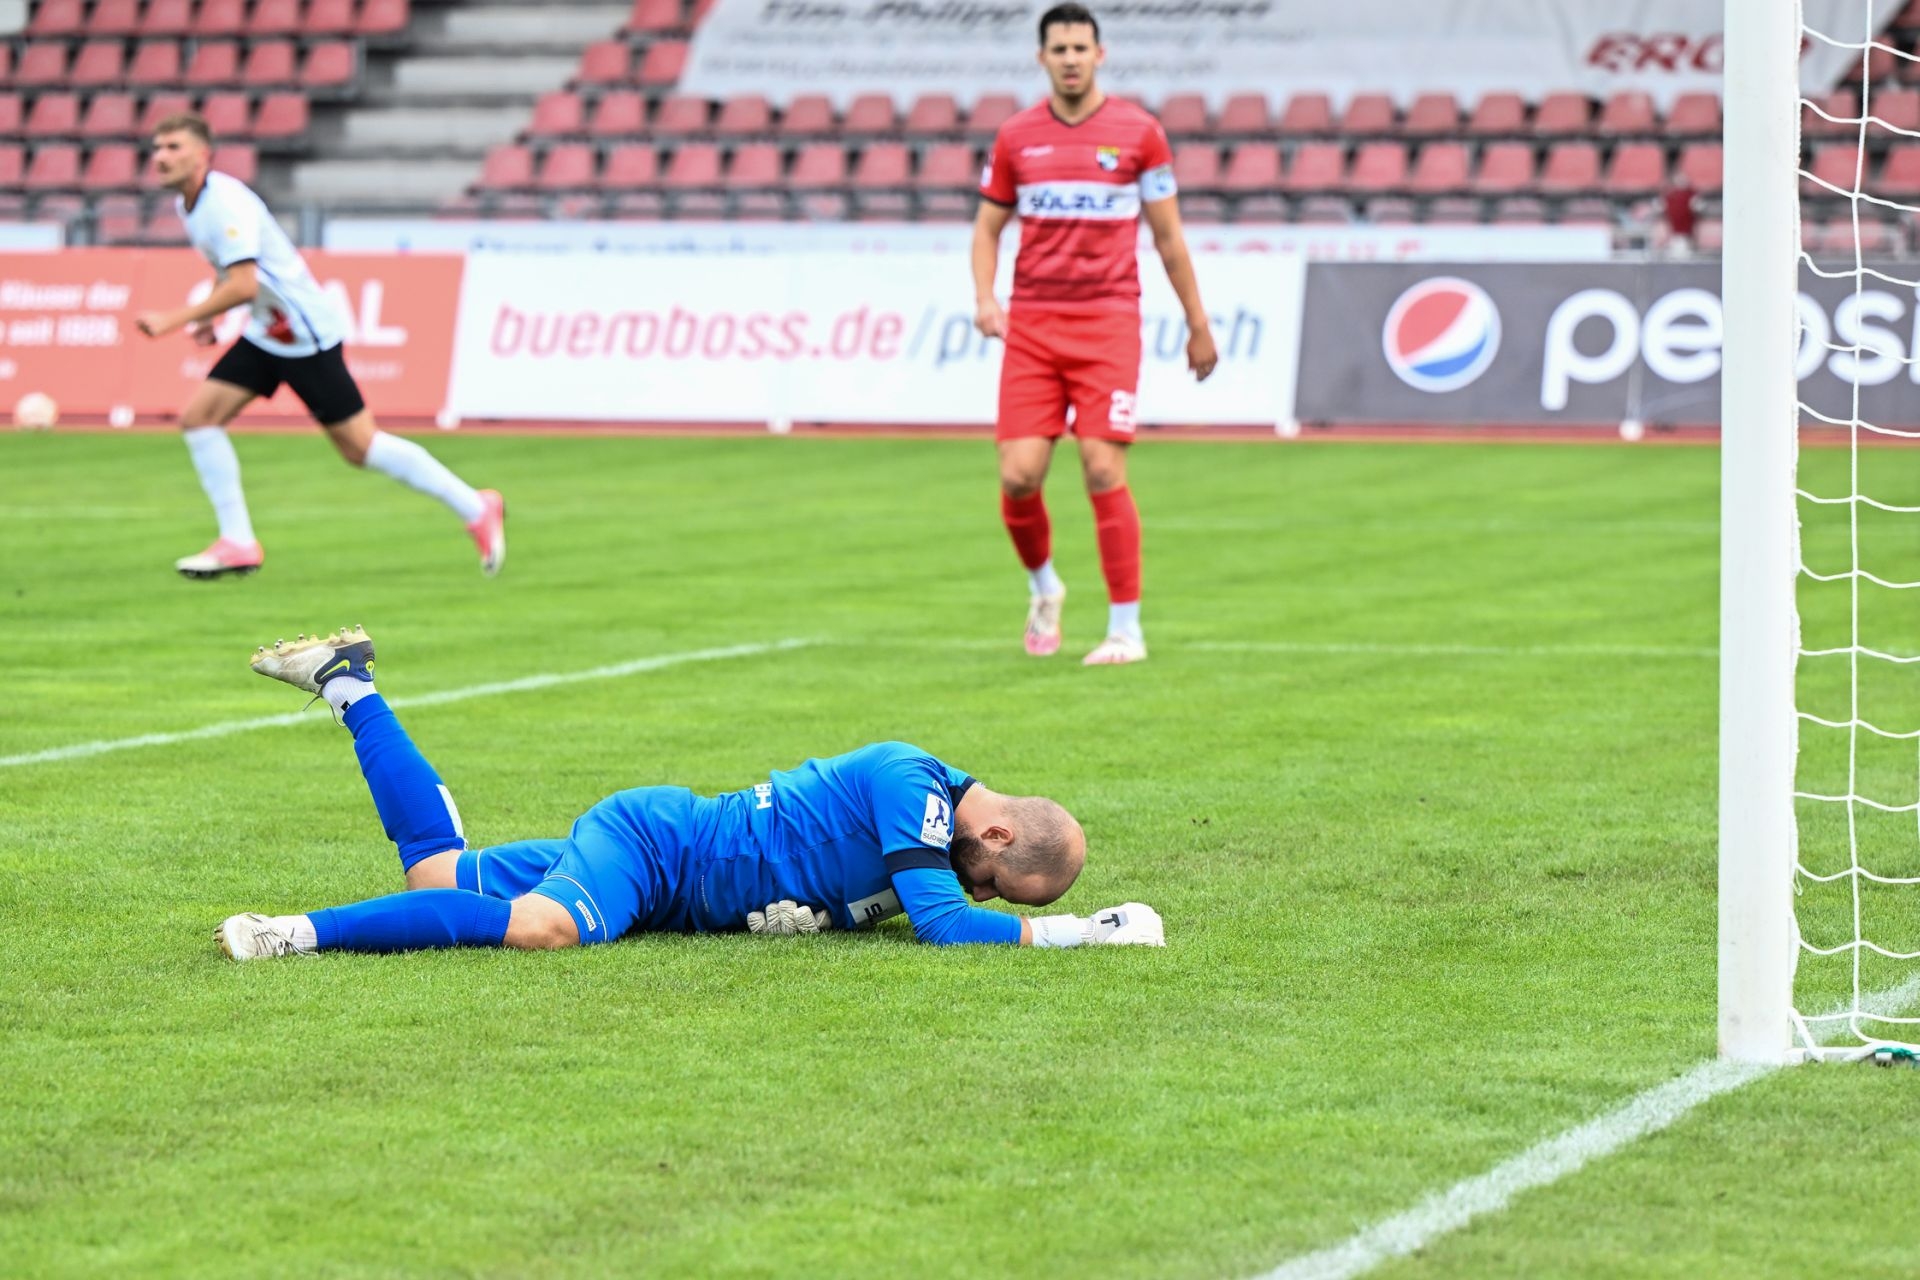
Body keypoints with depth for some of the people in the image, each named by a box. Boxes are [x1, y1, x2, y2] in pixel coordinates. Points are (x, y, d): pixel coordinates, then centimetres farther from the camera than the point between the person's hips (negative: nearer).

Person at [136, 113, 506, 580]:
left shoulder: (226, 202, -22)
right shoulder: (187, 204, 7)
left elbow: (243, 284, -31)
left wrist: (173, 320, -28)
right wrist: (207, 318, 10)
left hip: (305, 335, -9)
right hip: (265, 335, 9)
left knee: (360, 446, -5)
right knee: (198, 417, -1)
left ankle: (476, 508, 7)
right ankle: (238, 544, 3)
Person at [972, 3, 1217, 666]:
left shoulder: (1138, 132, 2)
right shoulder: (1016, 137, 8)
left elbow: (1167, 236, 8)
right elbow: (987, 227, 15)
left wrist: (1197, 325, 10)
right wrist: (984, 298, -3)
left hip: (1108, 321, -2)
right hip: (1031, 325, 2)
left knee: (1104, 471, -10)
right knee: (1018, 475, -7)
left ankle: (1126, 628, -1)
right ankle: (1042, 587, 23)